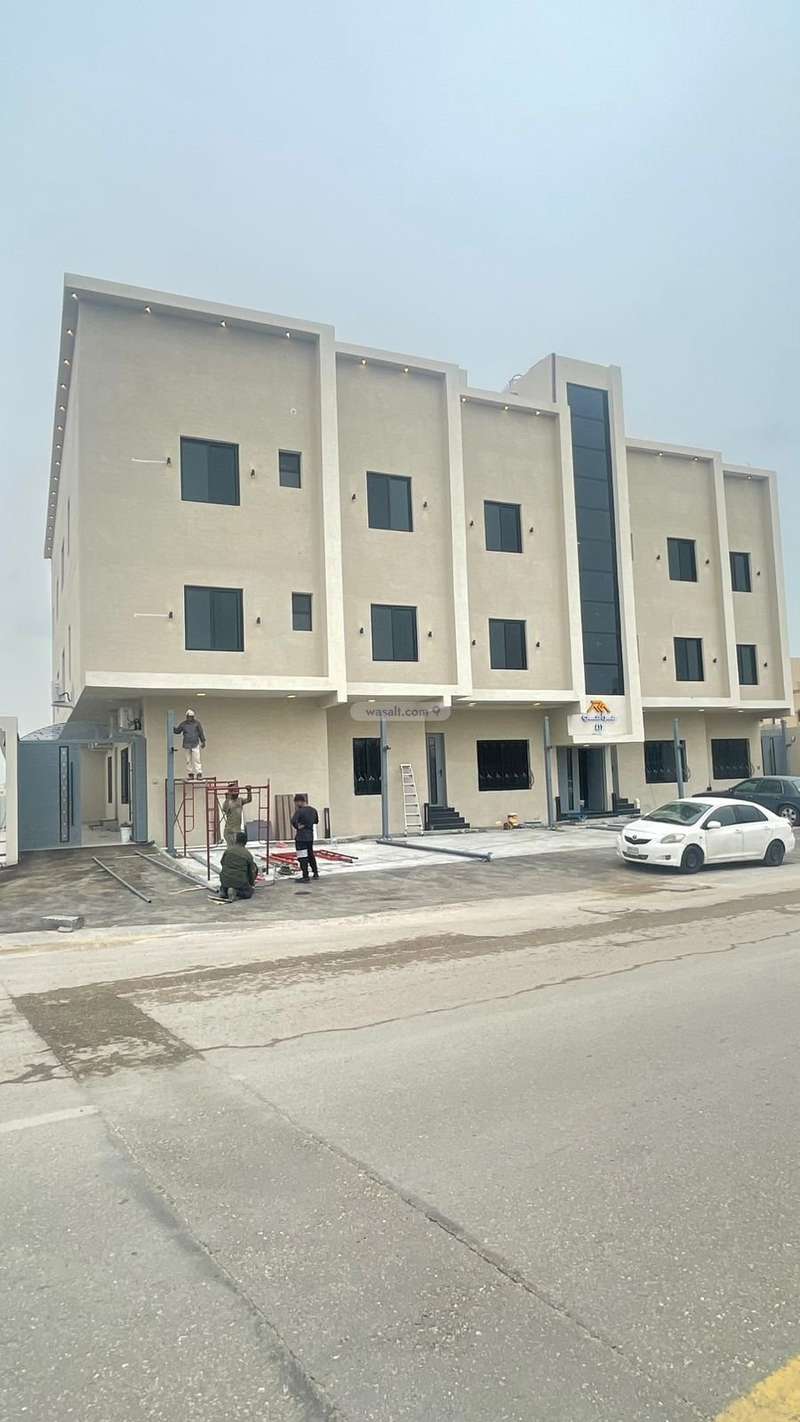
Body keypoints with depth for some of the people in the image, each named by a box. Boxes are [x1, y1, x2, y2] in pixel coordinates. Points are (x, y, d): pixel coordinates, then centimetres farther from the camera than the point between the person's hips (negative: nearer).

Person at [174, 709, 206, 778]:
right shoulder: (183, 724, 5)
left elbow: (201, 732, 5)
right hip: (187, 745, 2)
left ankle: (199, 774, -7)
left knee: (196, 759, -7)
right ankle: (190, 774, 12)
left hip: (195, 745, -2)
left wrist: (203, 741, 4)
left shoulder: (197, 723, 1)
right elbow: (177, 731, 10)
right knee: (188, 760, 5)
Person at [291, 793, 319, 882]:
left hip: (301, 837, -7)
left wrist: (297, 827, -12)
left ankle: (305, 877, -1)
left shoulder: (300, 811, -17)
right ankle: (316, 873, 31)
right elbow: (316, 821, 20)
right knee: (311, 854, 22)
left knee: (302, 857, -2)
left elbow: (293, 821, -30)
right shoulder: (313, 810, 6)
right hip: (310, 835, 7)